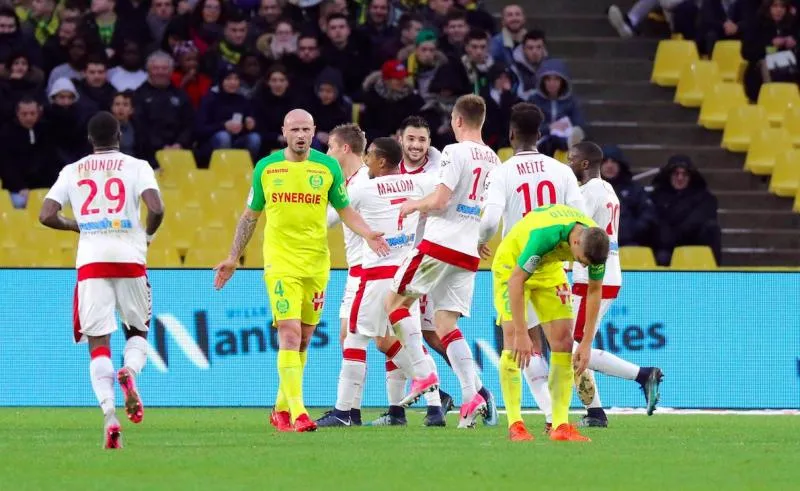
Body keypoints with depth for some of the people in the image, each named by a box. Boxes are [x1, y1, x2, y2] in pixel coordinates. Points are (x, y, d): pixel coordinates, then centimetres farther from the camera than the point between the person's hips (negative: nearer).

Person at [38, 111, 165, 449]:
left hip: (91, 263, 1)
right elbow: (156, 209, -11)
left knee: (98, 344, 0)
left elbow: (46, 215, 3)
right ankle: (130, 371, -16)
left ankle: (109, 415, -20)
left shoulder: (72, 172, 10)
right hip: (129, 259, -1)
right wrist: (148, 233, 10)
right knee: (138, 331, 19)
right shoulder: (136, 167, 4)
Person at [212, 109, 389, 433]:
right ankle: (297, 413, -20)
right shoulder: (266, 168, 3)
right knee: (289, 334, -15)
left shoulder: (328, 167, 3)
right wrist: (233, 258, 15)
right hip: (280, 261, -2)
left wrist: (368, 234, -8)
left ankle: (282, 409, 24)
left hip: (316, 263, 2)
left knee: (303, 339, 8)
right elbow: (250, 215, 14)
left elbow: (345, 211, 11)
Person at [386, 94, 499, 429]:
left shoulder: (456, 152, -10)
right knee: (446, 323, 6)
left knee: (396, 301, 7)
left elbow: (439, 200, -15)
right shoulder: (494, 161, 13)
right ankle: (471, 396, -10)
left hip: (441, 242, -7)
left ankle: (423, 375, -4)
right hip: (469, 254, 7)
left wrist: (414, 205, 3)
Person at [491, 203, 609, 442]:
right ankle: (515, 425, -12)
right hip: (512, 265, -5)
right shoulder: (547, 234, -41)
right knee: (515, 342, -16)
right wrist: (521, 334, -35)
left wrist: (587, 343, -11)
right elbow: (515, 281, -35)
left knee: (563, 340, -7)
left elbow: (594, 291, -8)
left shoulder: (596, 243, -22)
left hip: (549, 269, 5)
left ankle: (560, 425, -7)